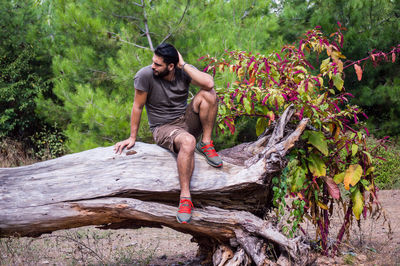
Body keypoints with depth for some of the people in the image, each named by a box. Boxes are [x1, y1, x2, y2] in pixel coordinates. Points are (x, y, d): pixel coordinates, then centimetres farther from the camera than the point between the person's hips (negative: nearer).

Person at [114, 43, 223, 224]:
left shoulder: (184, 71, -9)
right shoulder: (145, 75, -17)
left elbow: (209, 83, -28)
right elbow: (137, 106, -8)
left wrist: (183, 65, -23)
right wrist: (132, 138, -3)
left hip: (186, 121, 4)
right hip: (163, 128, -4)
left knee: (208, 93, -23)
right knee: (188, 141, -39)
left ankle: (205, 144, -12)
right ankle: (185, 197, -37)